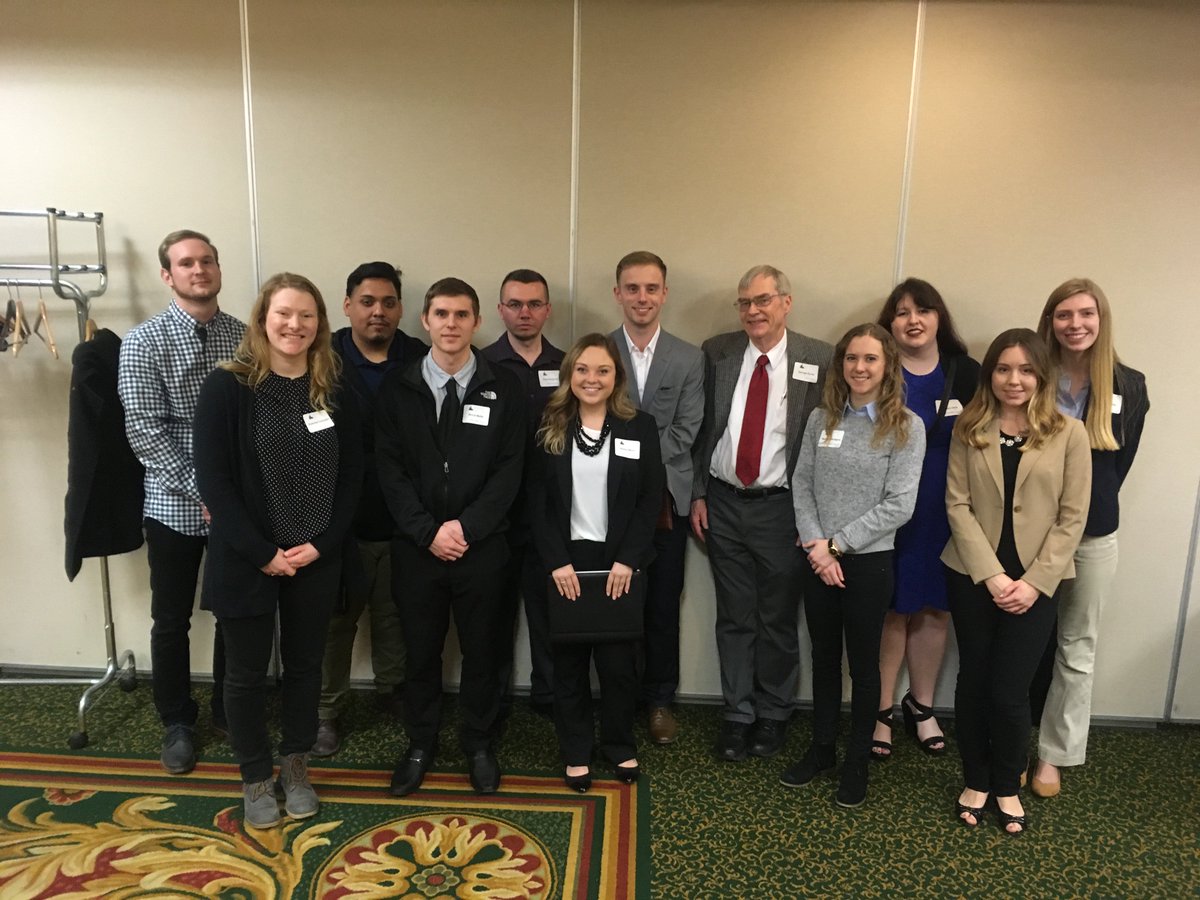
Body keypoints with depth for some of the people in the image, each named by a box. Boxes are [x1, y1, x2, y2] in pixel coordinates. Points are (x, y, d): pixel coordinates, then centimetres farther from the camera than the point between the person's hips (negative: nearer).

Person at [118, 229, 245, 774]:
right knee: (172, 621, 11)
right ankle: (177, 722, 31)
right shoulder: (144, 342, -7)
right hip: (175, 504, -2)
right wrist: (202, 490, -17)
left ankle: (228, 712, 34)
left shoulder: (245, 337, 2)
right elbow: (145, 431, -12)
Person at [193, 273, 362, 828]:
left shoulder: (333, 391, 2)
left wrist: (322, 544, -9)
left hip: (317, 559, 3)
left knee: (304, 663, 15)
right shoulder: (227, 388, -8)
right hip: (247, 560, -3)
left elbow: (350, 476, 2)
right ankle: (255, 777, 32)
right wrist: (262, 552, -15)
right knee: (247, 671, 11)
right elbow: (212, 479, -12)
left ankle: (295, 767, 36)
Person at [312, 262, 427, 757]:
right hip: (340, 518, -2)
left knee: (395, 615, 18)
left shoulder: (421, 360, -2)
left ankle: (392, 690, 39)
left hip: (402, 520, 2)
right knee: (337, 618, 13)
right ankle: (324, 710, 29)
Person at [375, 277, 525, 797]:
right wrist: (428, 532, -13)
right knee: (421, 651, 13)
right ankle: (420, 744, 33)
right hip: (417, 547, 1)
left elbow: (509, 470, -5)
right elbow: (389, 469, -3)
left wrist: (466, 527, -15)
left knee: (482, 651, 12)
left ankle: (478, 744, 32)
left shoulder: (503, 389, -1)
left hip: (482, 546, 0)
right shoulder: (398, 388, 1)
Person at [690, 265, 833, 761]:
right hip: (723, 502, 2)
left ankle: (774, 714, 31)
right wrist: (697, 495, 4)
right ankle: (738, 714, 26)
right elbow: (701, 429, 7)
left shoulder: (819, 360, -6)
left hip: (781, 506, -2)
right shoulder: (717, 352, 2)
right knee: (734, 617, 11)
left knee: (779, 619, 11)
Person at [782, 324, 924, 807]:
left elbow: (899, 505, -13)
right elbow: (801, 485, 2)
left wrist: (836, 543, -14)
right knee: (823, 657, 16)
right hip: (818, 560, 3)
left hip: (869, 562, -3)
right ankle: (821, 748, 34)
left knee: (863, 662, 11)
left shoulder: (906, 427, -8)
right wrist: (816, 547, -10)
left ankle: (857, 760, 29)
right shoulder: (821, 418, 3)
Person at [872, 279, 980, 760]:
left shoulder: (967, 374, 1)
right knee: (890, 611, 5)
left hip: (947, 515, 3)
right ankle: (879, 711, 21)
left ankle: (921, 705, 33)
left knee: (935, 609, 14)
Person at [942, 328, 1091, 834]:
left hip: (1037, 580, -1)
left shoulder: (1069, 433, -2)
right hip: (973, 576, 2)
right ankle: (976, 781, 29)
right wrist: (992, 575, -12)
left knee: (1009, 689, 0)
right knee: (973, 680, 10)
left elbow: (1072, 517, -4)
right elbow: (957, 505, -4)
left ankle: (1007, 786, 25)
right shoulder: (969, 429, 2)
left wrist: (1034, 581, -12)